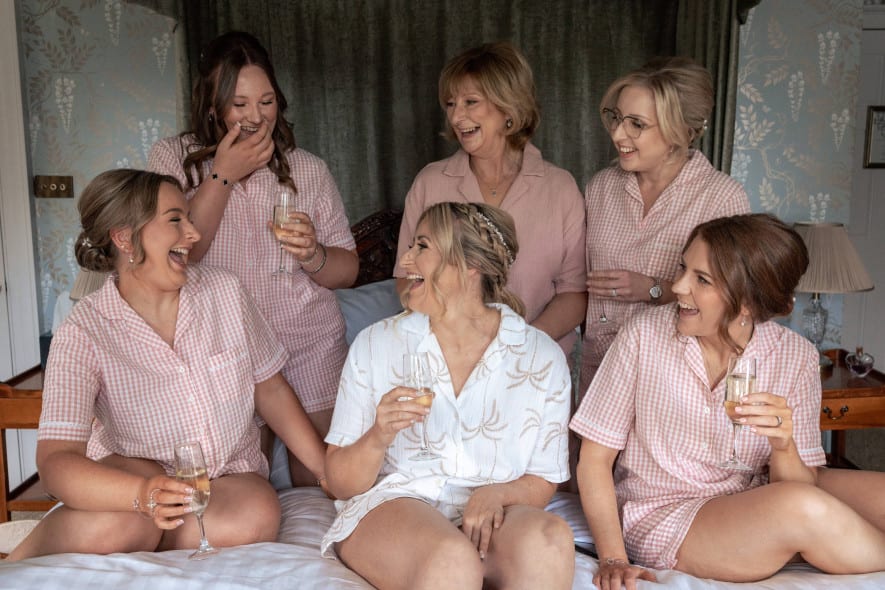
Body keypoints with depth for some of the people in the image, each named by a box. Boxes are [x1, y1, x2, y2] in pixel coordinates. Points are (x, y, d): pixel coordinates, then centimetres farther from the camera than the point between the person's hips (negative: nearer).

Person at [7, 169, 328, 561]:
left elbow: (270, 390, 4)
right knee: (121, 522, -37)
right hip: (135, 475, -3)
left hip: (230, 476, 4)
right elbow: (55, 460, -25)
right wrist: (143, 493, -45)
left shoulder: (224, 291, -5)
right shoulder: (84, 332, -15)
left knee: (257, 517, -30)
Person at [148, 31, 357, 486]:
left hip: (310, 346, 2)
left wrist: (312, 255, -17)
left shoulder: (307, 170, 4)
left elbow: (347, 271, 4)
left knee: (320, 488, 7)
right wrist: (224, 174, -15)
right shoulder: (173, 158, 1)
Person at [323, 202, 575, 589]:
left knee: (550, 538, -32)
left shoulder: (542, 358, 2)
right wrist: (378, 438, -20)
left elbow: (542, 484, 7)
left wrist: (495, 494, -15)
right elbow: (341, 483, 2)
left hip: (489, 514, 2)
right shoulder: (376, 344, 2)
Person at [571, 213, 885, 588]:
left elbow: (799, 486, -6)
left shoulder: (795, 358, -7)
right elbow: (595, 458, -9)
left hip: (752, 505, 3)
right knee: (805, 510, -28)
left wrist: (783, 447, -27)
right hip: (661, 517, -3)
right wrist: (613, 558, -17)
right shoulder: (645, 335, -14)